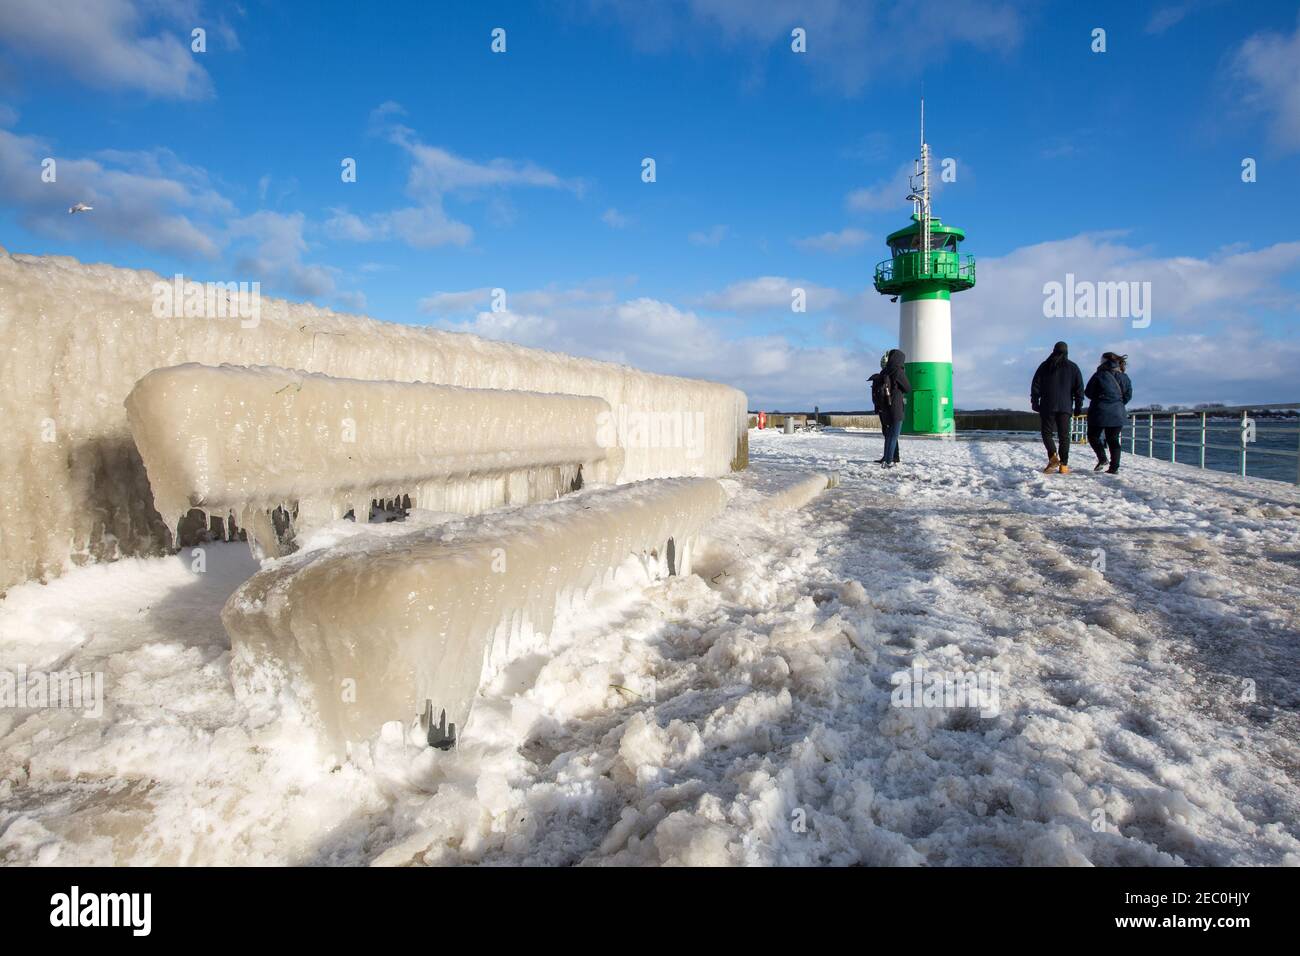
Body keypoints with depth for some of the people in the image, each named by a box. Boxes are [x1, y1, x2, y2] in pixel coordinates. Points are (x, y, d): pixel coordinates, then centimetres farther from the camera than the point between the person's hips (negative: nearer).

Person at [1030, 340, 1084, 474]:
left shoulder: (1045, 366, 5)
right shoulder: (1073, 367, 8)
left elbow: (1035, 386, 2)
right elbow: (1079, 389, 6)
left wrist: (1035, 403, 7)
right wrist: (1078, 407, 10)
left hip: (1047, 406, -1)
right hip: (1065, 407, 1)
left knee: (1047, 432, 8)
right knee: (1064, 436, 3)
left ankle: (1053, 456, -16)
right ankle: (1064, 465, -1)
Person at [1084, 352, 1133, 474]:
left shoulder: (1100, 375, -9)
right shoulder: (1125, 377, 6)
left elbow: (1088, 392, -6)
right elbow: (1128, 396, 7)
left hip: (1100, 412, -4)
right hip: (1117, 413, 4)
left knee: (1093, 436, 11)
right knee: (1113, 439, 10)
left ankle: (1102, 458, -8)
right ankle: (1114, 467, 5)